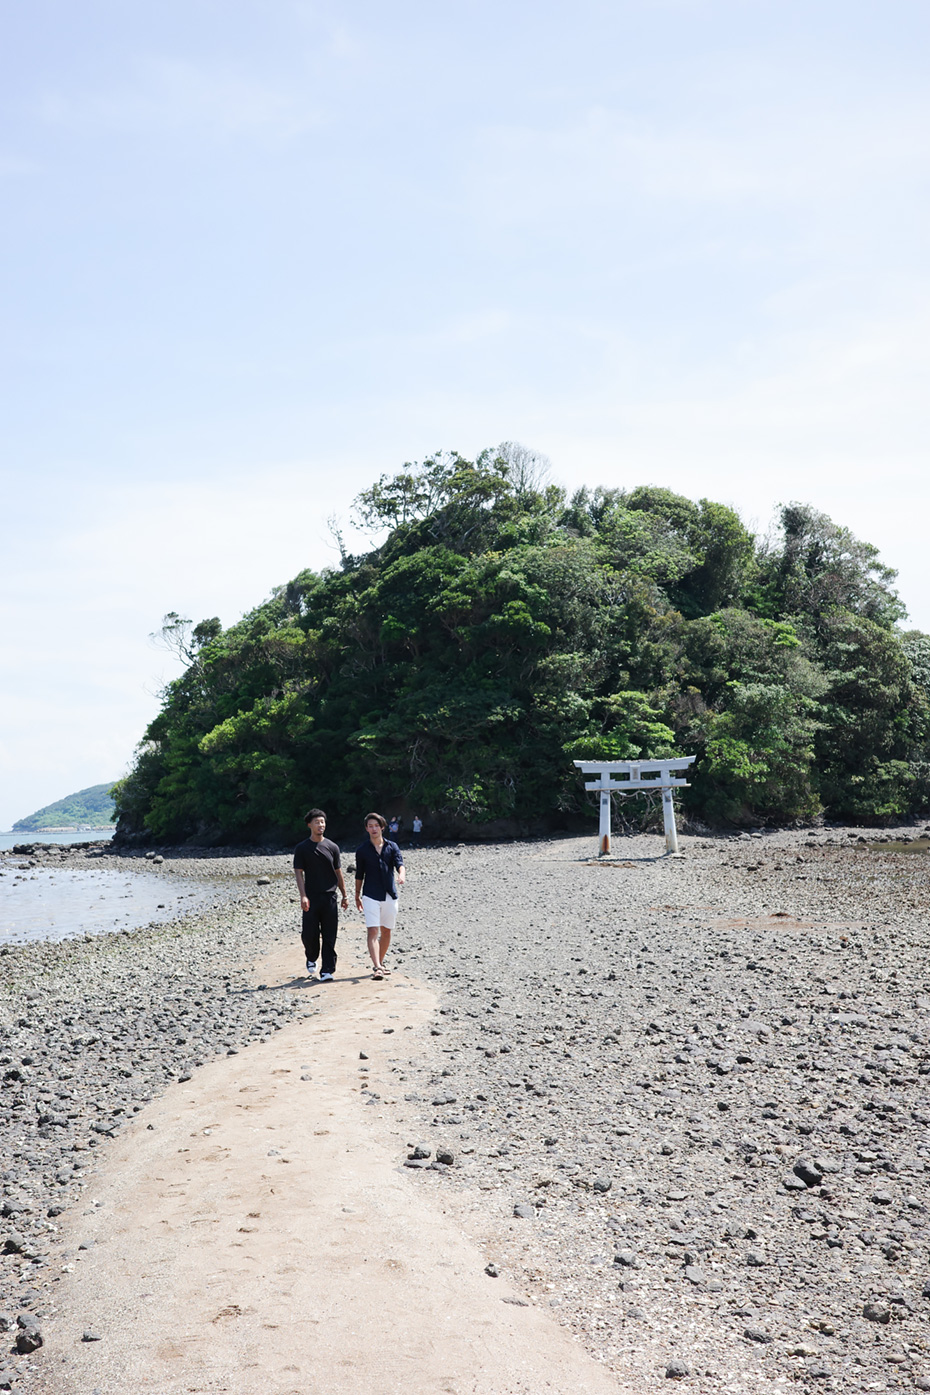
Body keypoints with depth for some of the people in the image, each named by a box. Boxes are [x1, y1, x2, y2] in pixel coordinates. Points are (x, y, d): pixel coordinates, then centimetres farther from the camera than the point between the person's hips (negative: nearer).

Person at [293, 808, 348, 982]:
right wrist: (303, 896, -14)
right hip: (311, 899, -2)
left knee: (329, 937, -1)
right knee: (309, 934, -1)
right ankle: (311, 959, 29)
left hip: (329, 898, 2)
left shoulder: (332, 847, 9)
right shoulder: (302, 848, 2)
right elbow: (298, 873, -3)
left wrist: (344, 896, 13)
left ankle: (327, 971, 3)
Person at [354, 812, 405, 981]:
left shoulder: (392, 847, 7)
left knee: (386, 931, 10)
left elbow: (399, 864, -8)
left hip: (390, 895, 2)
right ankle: (376, 968, -21)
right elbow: (359, 875, 11)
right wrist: (357, 896, 14)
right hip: (371, 896, -2)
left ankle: (380, 963, 26)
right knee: (373, 931, -14)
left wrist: (401, 875, -30)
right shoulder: (362, 850, 4)